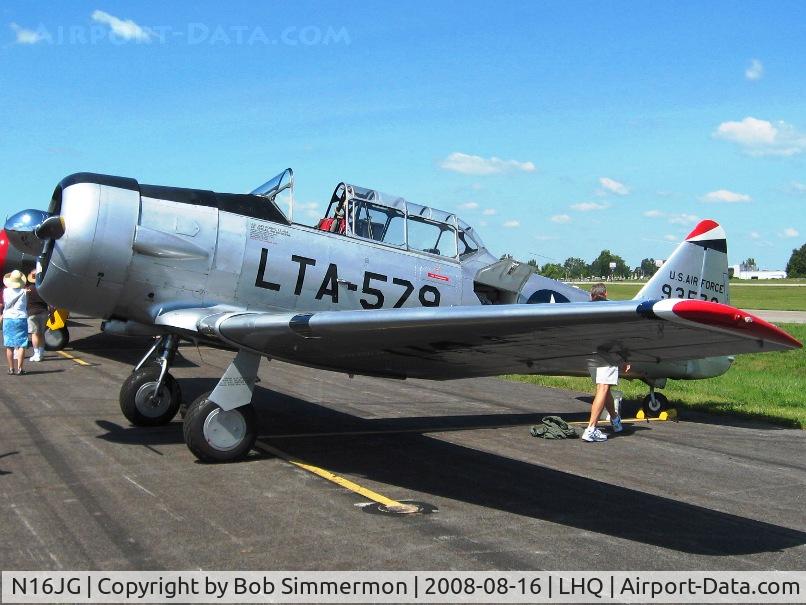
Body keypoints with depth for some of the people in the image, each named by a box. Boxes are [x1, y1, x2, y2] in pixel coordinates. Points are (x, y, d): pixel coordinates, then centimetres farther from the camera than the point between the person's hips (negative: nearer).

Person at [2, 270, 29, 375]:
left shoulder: (5, 291, -4)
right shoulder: (24, 292, -6)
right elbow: (27, 306, 2)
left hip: (8, 319, 2)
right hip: (21, 318, -1)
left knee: (9, 346, 8)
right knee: (21, 345, 0)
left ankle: (11, 368, 11)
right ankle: (19, 368, -6)